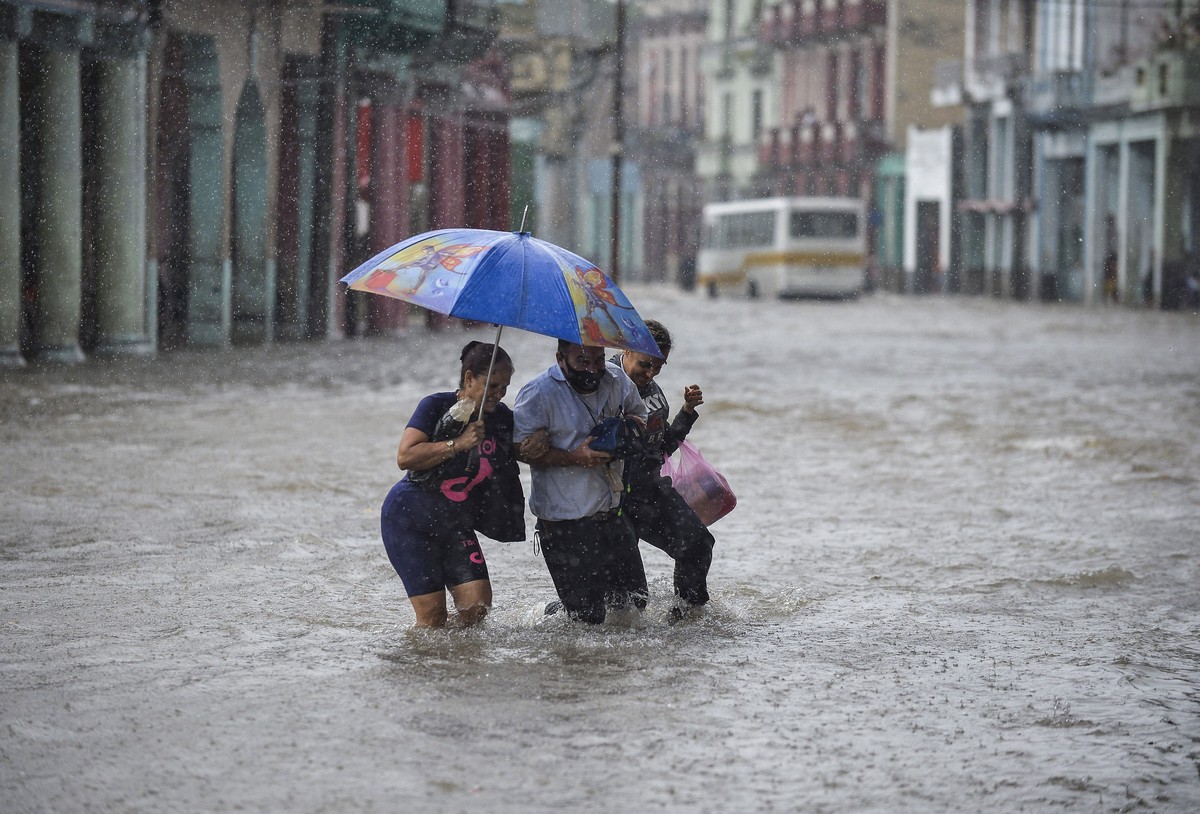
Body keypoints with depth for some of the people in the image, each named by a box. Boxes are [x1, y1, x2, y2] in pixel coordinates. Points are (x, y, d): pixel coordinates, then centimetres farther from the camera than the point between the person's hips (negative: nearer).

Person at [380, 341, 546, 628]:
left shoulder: (502, 418, 2)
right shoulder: (437, 406, -14)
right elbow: (405, 457, -22)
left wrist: (534, 446, -7)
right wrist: (458, 444, -27)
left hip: (455, 527, 5)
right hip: (409, 518, -5)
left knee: (478, 605, -11)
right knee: (433, 616, -9)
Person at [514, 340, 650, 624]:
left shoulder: (617, 382, 5)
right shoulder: (538, 394, -14)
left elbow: (638, 415, 22)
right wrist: (574, 458, -23)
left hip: (612, 513, 7)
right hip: (565, 523, -6)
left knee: (635, 601, 11)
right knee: (586, 615, -5)